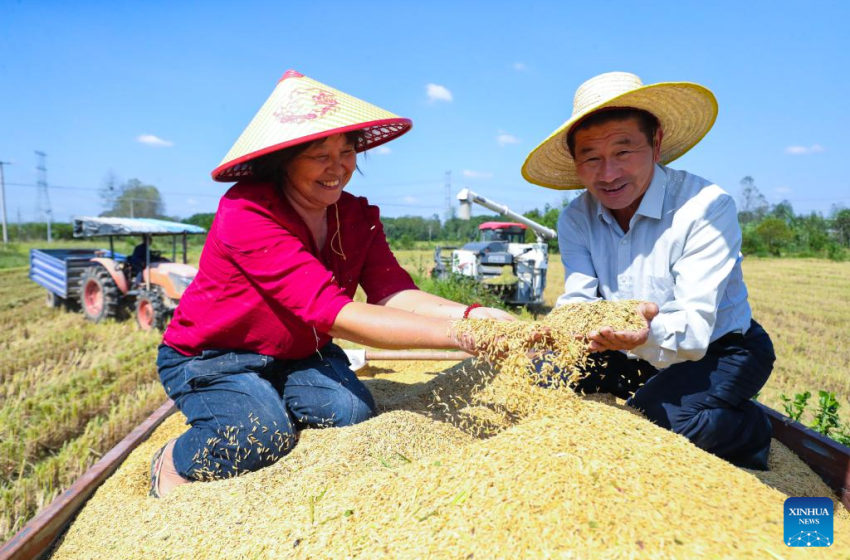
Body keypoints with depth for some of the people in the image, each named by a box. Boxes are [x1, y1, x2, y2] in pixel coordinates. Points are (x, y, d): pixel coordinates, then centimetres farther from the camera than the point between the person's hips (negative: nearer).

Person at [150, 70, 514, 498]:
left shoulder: (357, 216, -8)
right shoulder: (246, 215, -31)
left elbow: (393, 294, -22)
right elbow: (331, 311, -42)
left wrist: (470, 314, -42)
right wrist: (458, 335, -49)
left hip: (298, 353, 5)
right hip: (209, 357, -5)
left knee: (353, 412, -19)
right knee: (262, 436, -29)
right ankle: (171, 465, 4)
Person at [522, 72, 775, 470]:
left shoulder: (706, 207, -24)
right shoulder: (575, 219, -9)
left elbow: (696, 330, -30)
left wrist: (649, 334, -53)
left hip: (720, 350, -4)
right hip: (636, 357, 4)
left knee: (657, 418, -30)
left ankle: (752, 430, 2)